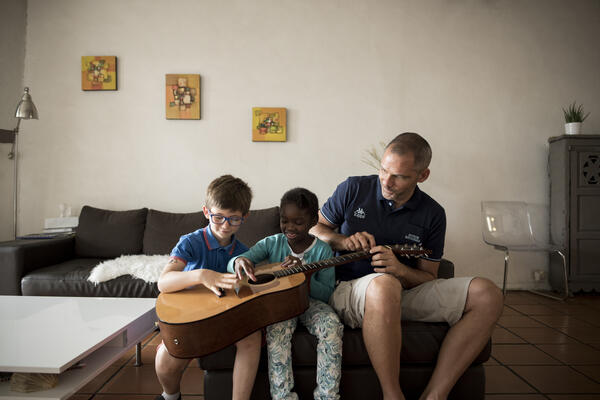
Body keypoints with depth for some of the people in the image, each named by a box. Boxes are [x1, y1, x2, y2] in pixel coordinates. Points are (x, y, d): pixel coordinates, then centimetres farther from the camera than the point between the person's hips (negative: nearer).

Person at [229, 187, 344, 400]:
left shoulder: (323, 250, -2)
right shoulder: (272, 243, 1)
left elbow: (326, 294, -6)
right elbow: (232, 264, -7)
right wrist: (239, 261, -34)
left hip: (310, 301, 0)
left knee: (332, 324, -29)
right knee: (277, 327, -33)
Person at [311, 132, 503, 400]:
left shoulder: (432, 214, 4)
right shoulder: (353, 189, 0)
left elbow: (429, 277, 7)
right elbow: (313, 228, 10)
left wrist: (401, 270, -16)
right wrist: (344, 241, -11)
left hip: (405, 293, 3)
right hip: (348, 289, -3)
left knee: (487, 295, -17)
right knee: (384, 284, -41)